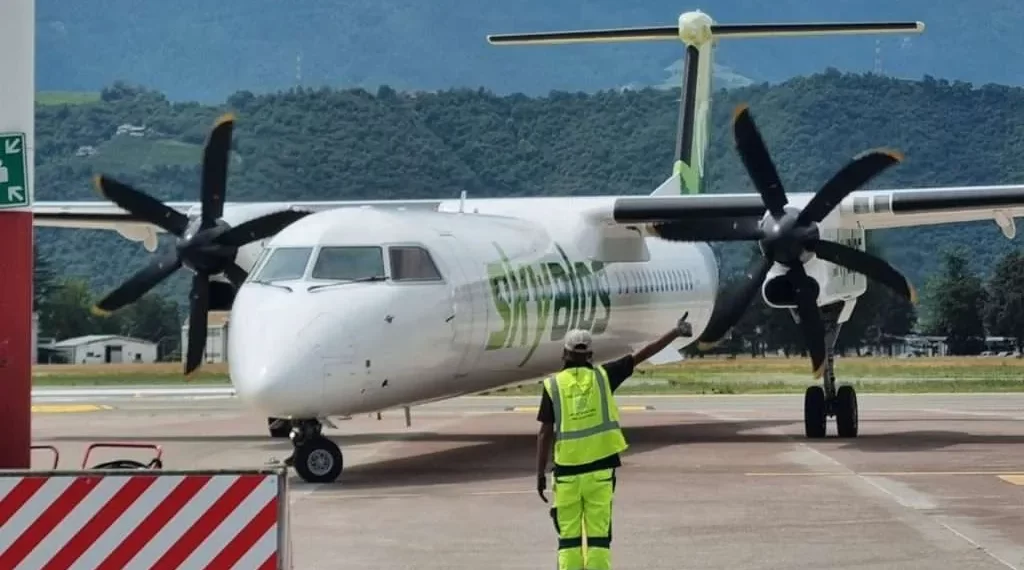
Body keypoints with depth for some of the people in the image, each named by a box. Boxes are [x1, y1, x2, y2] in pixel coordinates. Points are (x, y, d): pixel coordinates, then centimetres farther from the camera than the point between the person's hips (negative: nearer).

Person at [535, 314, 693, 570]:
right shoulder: (602, 376, 1)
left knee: (569, 537, 6)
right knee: (599, 535, 5)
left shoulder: (553, 385, -2)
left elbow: (545, 434, -5)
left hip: (567, 471, -1)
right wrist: (676, 332, 11)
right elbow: (642, 355, 4)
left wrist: (540, 473, 1)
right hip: (600, 469, 1)